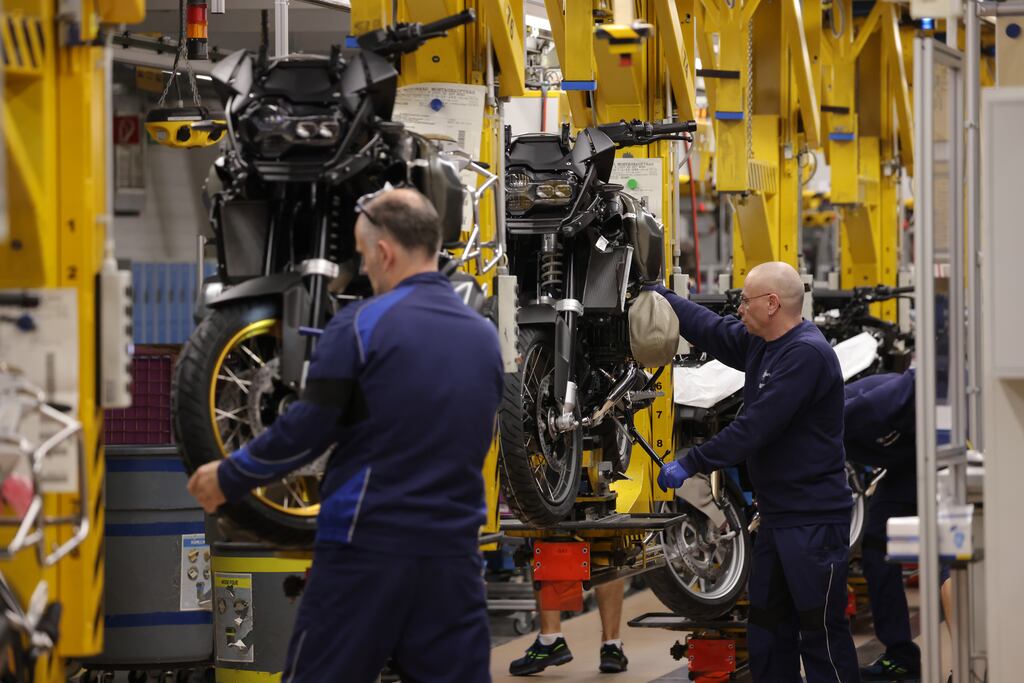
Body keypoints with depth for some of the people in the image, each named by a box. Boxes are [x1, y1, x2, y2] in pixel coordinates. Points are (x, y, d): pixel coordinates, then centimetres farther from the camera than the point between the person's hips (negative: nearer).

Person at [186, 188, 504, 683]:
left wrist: (230, 478, 8)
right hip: (454, 552, 5)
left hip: (368, 549, -5)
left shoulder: (361, 325, -8)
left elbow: (306, 429, -7)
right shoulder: (485, 337, 9)